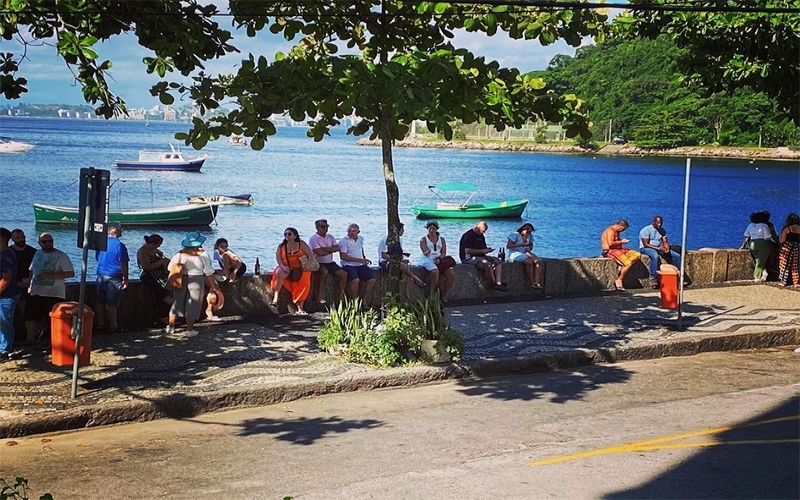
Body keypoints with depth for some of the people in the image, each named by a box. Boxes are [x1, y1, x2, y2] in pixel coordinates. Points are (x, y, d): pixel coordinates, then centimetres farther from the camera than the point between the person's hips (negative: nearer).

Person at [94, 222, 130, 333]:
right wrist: (125, 279, -7)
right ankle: (113, 326, 5)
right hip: (114, 278, -6)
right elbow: (124, 264, -13)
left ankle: (100, 324, 17)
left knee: (100, 302, 11)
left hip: (101, 276, 6)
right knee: (112, 304, -1)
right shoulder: (119, 245, -14)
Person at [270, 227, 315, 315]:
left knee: (304, 283, -27)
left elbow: (310, 255, 0)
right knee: (279, 274, -33)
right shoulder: (281, 246, 8)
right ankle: (275, 297, -35)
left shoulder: (301, 244, 4)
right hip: (286, 268, 1)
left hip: (300, 269, -1)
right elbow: (278, 257, -1)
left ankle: (300, 308, -26)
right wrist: (283, 266, -20)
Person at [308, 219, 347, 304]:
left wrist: (324, 248, -14)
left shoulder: (330, 237, 13)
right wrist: (331, 250, -5)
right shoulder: (313, 239, -7)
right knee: (324, 271, -36)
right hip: (318, 263, -6)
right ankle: (319, 296, -30)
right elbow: (320, 253, -20)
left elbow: (337, 248, -3)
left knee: (344, 274, -9)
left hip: (330, 262, 6)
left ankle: (341, 296, 0)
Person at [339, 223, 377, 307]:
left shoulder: (361, 239, 12)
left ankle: (364, 300, 3)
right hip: (348, 265, -6)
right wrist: (359, 260, -20)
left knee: (372, 280, -11)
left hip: (360, 265, 6)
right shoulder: (343, 241, -8)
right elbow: (343, 256, -17)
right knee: (355, 280, -32)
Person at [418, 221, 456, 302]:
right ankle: (430, 296, -28)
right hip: (427, 259, -4)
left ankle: (443, 295, -4)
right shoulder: (423, 239, 7)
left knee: (451, 274, -21)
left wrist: (439, 259, -12)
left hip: (439, 259, 4)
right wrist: (427, 252, -31)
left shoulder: (441, 239, 17)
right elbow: (425, 252, -7)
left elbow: (444, 252, 8)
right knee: (435, 271, -38)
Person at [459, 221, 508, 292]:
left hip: (480, 256, 10)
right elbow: (467, 250, -22)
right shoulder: (468, 235, -13)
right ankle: (494, 284, -17)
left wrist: (487, 250, 2)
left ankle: (499, 283, -19)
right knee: (488, 264, -32)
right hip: (469, 258, -10)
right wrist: (482, 251, -19)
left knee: (498, 262, -6)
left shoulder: (481, 236, 17)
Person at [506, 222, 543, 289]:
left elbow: (531, 245, 22)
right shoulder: (515, 234, -10)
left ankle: (537, 282, -33)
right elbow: (508, 246, -16)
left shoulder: (530, 236, 10)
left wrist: (529, 249, -3)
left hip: (525, 253, 7)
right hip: (515, 253, -7)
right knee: (529, 262, -34)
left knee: (538, 261, -22)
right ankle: (532, 282, -24)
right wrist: (520, 245, -23)